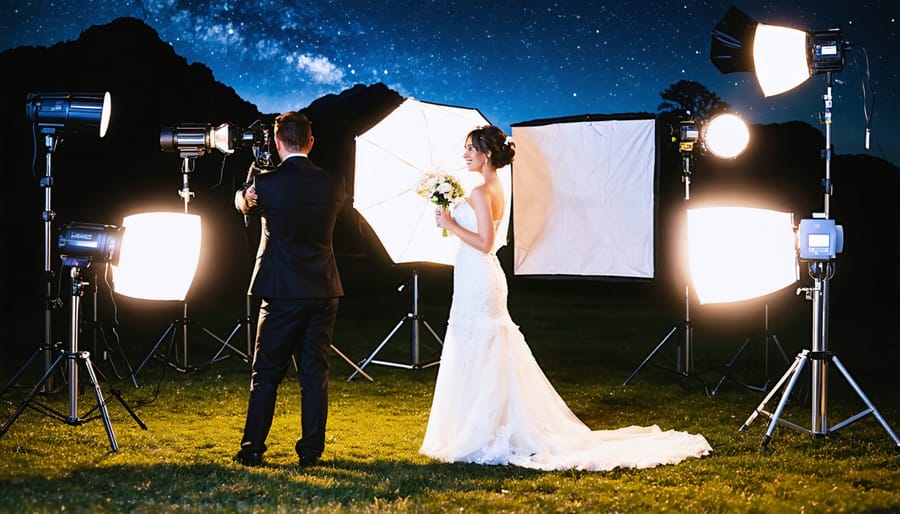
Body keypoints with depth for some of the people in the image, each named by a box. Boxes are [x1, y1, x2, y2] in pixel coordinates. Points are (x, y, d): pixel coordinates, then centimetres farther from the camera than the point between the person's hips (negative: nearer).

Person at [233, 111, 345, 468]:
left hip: (282, 293, -3)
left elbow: (243, 204, 10)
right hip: (323, 291, 3)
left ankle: (252, 448, 9)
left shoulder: (267, 182, -11)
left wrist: (255, 173, 22)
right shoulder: (333, 184, -2)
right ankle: (311, 449, 9)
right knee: (314, 374, 8)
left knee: (266, 374, 7)